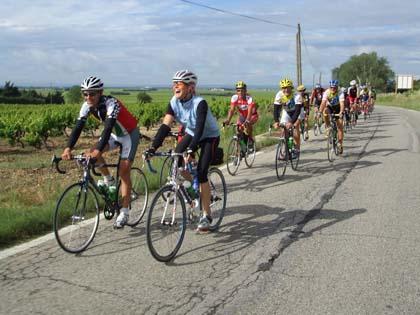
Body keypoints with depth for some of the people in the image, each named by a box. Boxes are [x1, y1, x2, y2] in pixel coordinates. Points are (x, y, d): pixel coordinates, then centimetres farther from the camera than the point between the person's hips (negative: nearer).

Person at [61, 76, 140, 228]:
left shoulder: (111, 103, -32)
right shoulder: (87, 106, -14)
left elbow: (108, 128, -43)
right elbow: (78, 127, -20)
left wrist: (98, 150, -55)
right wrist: (68, 148, -34)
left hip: (129, 134, -6)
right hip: (115, 134, 6)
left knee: (124, 172, -12)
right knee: (91, 153, -16)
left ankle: (124, 212, -5)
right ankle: (109, 180, 8)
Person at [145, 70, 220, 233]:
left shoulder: (200, 103, -30)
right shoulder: (174, 102, -14)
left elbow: (200, 128, -40)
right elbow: (165, 126, -21)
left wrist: (191, 150, -53)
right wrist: (153, 146, -33)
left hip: (210, 136, -6)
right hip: (191, 134, 6)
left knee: (201, 173, -17)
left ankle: (206, 215, -5)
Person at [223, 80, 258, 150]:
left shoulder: (249, 98, -31)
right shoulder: (234, 97, -22)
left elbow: (250, 111, -41)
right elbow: (232, 110, -29)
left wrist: (247, 121, -58)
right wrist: (228, 120, -45)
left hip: (252, 115, -4)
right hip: (242, 115, 4)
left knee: (247, 125, -32)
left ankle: (250, 138, -6)